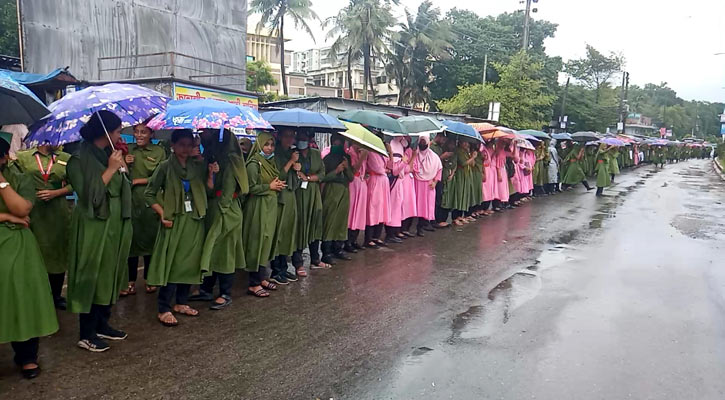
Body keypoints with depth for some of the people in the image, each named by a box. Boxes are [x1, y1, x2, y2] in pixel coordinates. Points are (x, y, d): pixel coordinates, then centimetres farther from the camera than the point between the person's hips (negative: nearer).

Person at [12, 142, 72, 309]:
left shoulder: (66, 158, 6)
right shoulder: (22, 157, 3)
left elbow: (73, 185, 3)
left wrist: (54, 193, -10)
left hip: (59, 213, 2)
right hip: (33, 212, -1)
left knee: (58, 251, 6)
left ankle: (56, 295, 19)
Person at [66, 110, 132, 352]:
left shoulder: (109, 154, 8)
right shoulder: (81, 159, -13)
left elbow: (122, 189, 14)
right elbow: (90, 195, -21)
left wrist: (121, 167, -1)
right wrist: (111, 169, -19)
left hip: (114, 226, 8)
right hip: (94, 228, -8)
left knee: (109, 276, 14)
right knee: (92, 277, -1)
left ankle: (102, 325, 27)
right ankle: (87, 335, 10)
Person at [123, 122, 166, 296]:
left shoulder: (159, 151, 3)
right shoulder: (128, 150, 11)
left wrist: (138, 181, -8)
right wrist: (125, 164, -5)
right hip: (131, 200, 2)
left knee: (150, 240, 4)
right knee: (131, 240, 1)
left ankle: (149, 281, 18)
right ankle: (131, 283, 9)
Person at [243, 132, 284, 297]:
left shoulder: (271, 162, 15)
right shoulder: (254, 164, -11)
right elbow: (251, 188, -17)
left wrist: (278, 185, 9)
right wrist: (270, 186, -12)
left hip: (271, 206, 9)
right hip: (258, 207, -9)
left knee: (267, 241, 11)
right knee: (257, 242, -5)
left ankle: (261, 278, 22)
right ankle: (253, 284, 2)